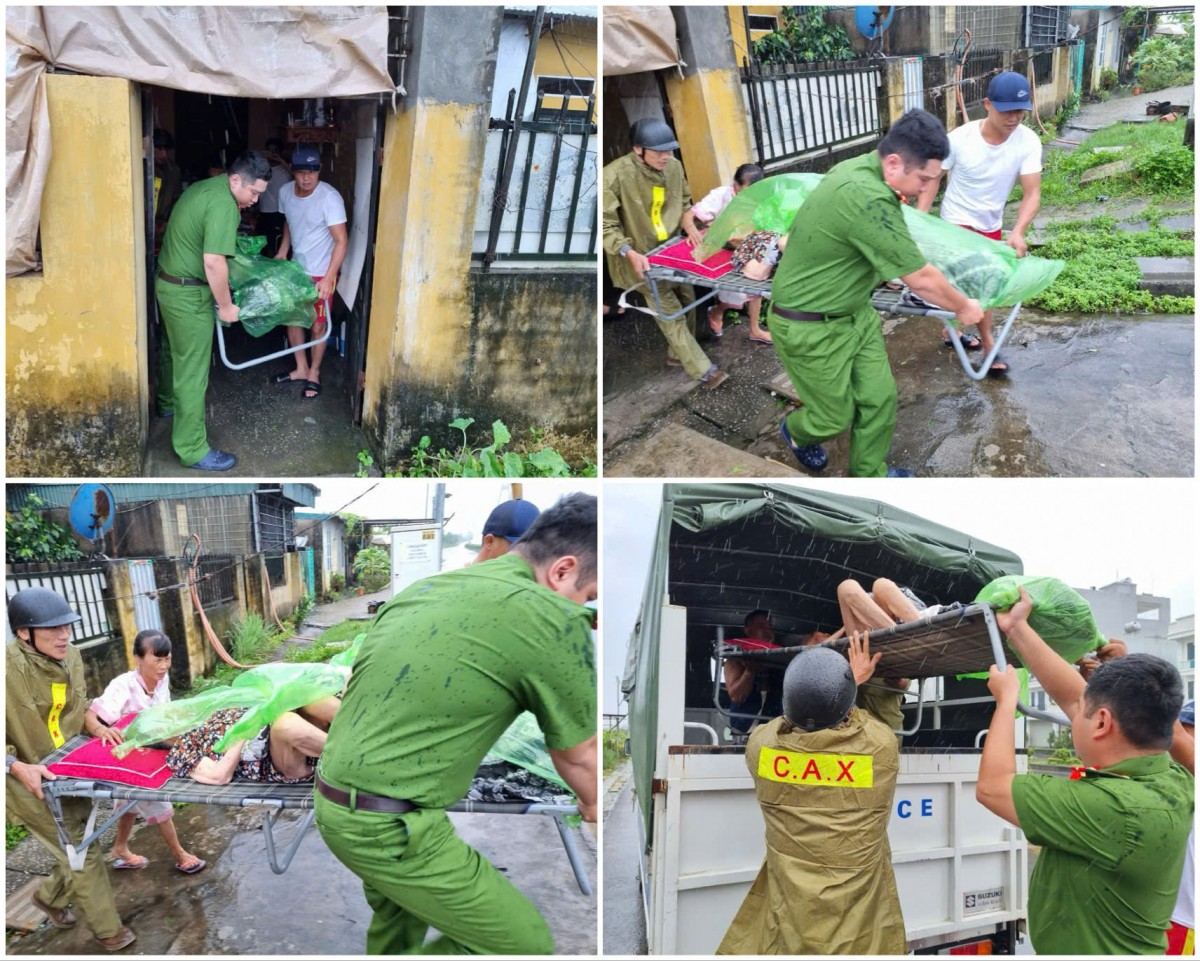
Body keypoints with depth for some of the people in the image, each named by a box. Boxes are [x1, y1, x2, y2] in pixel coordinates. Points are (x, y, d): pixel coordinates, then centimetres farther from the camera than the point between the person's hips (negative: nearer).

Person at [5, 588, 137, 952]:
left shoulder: (70, 656, -6)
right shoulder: (9, 669, -28)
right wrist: (16, 766, -33)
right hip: (32, 783, -7)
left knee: (79, 845, 21)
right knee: (82, 852, 2)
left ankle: (49, 896, 51)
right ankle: (109, 930, 21)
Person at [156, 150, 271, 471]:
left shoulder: (204, 187, 7)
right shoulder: (223, 204, -23)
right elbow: (213, 262, -28)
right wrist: (225, 305, -18)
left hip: (168, 282, 10)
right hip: (188, 294, -10)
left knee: (174, 351, 31)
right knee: (193, 371, -3)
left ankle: (168, 403, 54)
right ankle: (192, 449, 3)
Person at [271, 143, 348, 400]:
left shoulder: (330, 198, -25)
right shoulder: (285, 192, -6)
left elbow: (341, 241, -25)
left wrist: (328, 278, -30)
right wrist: (281, 253, 11)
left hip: (320, 273, -6)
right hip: (295, 268, 6)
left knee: (318, 325, 6)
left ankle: (313, 373, 25)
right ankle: (301, 368, 32)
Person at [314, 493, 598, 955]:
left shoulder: (420, 590, 9)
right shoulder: (553, 621, -13)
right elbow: (578, 757, 0)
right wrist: (593, 805, 21)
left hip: (335, 803, 9)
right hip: (392, 829, -9)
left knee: (398, 924, 30)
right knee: (524, 945, 2)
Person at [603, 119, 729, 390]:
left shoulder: (673, 166, -7)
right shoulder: (614, 176, -26)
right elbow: (606, 225, -23)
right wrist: (629, 253, -33)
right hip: (643, 258, -6)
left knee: (685, 303, 13)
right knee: (670, 313, -4)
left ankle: (677, 354, 37)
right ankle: (703, 370, 4)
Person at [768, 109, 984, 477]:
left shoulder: (860, 168, -4)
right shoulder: (867, 199, -35)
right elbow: (922, 280, -24)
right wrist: (964, 307, -8)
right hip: (812, 329, -9)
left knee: (879, 396, 11)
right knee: (835, 417, 11)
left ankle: (870, 474, 30)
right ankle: (795, 431, 43)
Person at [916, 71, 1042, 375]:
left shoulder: (1028, 142, -20)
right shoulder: (960, 138, -24)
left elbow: (1032, 193, -22)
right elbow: (933, 178, -12)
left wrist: (1017, 232, -38)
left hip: (991, 224, 4)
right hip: (958, 221, -4)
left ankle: (951, 330, 40)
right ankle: (990, 348, -3)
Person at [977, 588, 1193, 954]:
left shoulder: (1114, 808, -33)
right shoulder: (1169, 778, -9)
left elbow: (992, 787, -23)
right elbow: (1072, 697, 2)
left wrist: (1007, 696, -10)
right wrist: (1016, 630, 7)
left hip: (1087, 948, -7)